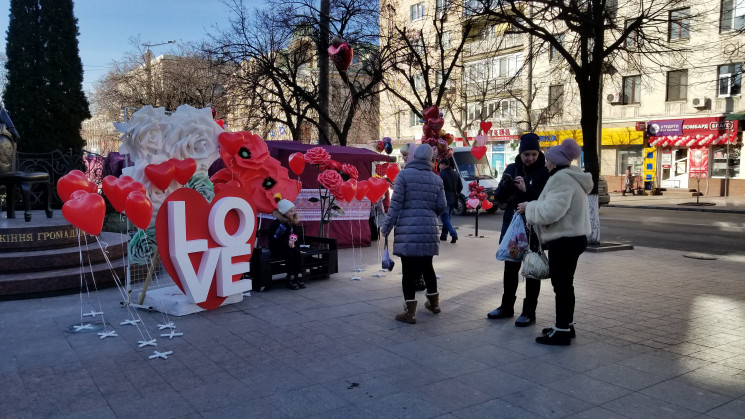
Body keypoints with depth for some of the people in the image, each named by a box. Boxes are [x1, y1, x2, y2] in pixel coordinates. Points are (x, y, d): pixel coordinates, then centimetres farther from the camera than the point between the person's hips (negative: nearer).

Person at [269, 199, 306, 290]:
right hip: (276, 248, -6)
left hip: (288, 246, 6)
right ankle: (290, 279, -28)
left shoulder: (291, 222, 8)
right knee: (289, 252, -32)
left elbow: (299, 235, 10)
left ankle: (297, 277, -22)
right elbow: (274, 239, -21)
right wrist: (287, 243, -27)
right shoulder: (277, 223, -14)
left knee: (297, 251, -23)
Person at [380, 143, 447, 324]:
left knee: (409, 270, -1)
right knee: (427, 266, 20)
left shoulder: (404, 174, -3)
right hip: (428, 230, 5)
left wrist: (386, 227, -1)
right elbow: (441, 206, 9)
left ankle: (410, 312, 3)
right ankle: (434, 302, 34)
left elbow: (395, 204, -7)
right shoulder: (436, 179, 11)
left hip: (408, 230, -5)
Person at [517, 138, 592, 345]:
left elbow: (551, 211, -27)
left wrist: (529, 207, -11)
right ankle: (566, 325, 27)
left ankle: (562, 331, 2)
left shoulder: (561, 178, -17)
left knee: (561, 284, -5)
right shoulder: (569, 177, 17)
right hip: (571, 237, 11)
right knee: (565, 283, 17)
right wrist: (533, 205, 7)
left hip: (564, 240, -11)